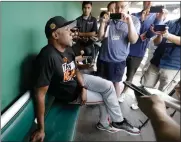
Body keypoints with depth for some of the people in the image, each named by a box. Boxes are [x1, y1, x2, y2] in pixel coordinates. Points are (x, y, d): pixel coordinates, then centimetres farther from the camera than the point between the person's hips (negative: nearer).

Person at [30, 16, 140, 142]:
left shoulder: (67, 48, -7)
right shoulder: (47, 57, -35)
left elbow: (75, 70, 5)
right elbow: (40, 94, -35)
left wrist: (83, 87, -13)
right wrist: (41, 129, -31)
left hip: (78, 80, 7)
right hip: (70, 93, -7)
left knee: (108, 86, -2)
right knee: (106, 98, -3)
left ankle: (104, 124, 16)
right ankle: (119, 122, 26)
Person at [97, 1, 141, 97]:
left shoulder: (134, 20, -2)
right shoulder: (109, 19, 1)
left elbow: (133, 40, -14)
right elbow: (100, 37, 0)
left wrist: (129, 21, -23)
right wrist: (103, 22, -13)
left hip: (118, 60, -2)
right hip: (103, 57, 3)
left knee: (115, 83, 15)